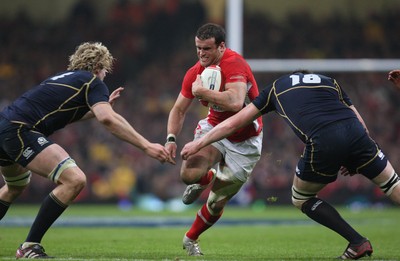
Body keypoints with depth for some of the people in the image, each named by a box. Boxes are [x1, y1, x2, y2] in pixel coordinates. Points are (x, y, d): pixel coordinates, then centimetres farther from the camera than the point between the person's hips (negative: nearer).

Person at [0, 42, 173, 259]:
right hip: (20, 131, -9)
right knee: (74, 180, -16)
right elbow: (107, 119, -16)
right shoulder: (92, 82, 2)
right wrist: (146, 146, -18)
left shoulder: (64, 77, 27)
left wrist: (99, 107, 45)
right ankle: (29, 247, -13)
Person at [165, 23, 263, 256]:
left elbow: (235, 103, -42)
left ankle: (191, 239, 32)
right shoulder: (195, 72, -7)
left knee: (217, 203, 3)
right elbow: (179, 109, 3)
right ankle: (206, 178, 13)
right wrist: (171, 138, -13)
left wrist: (202, 92, -32)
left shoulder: (234, 64, -26)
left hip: (245, 141, -4)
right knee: (189, 174, -26)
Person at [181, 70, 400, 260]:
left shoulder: (277, 86, 31)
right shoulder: (330, 82, 34)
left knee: (301, 199, 24)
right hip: (355, 132, 2)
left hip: (322, 143, -2)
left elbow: (234, 123, 34)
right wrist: (354, 161, 33)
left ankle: (357, 242, 15)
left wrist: (198, 144, 44)